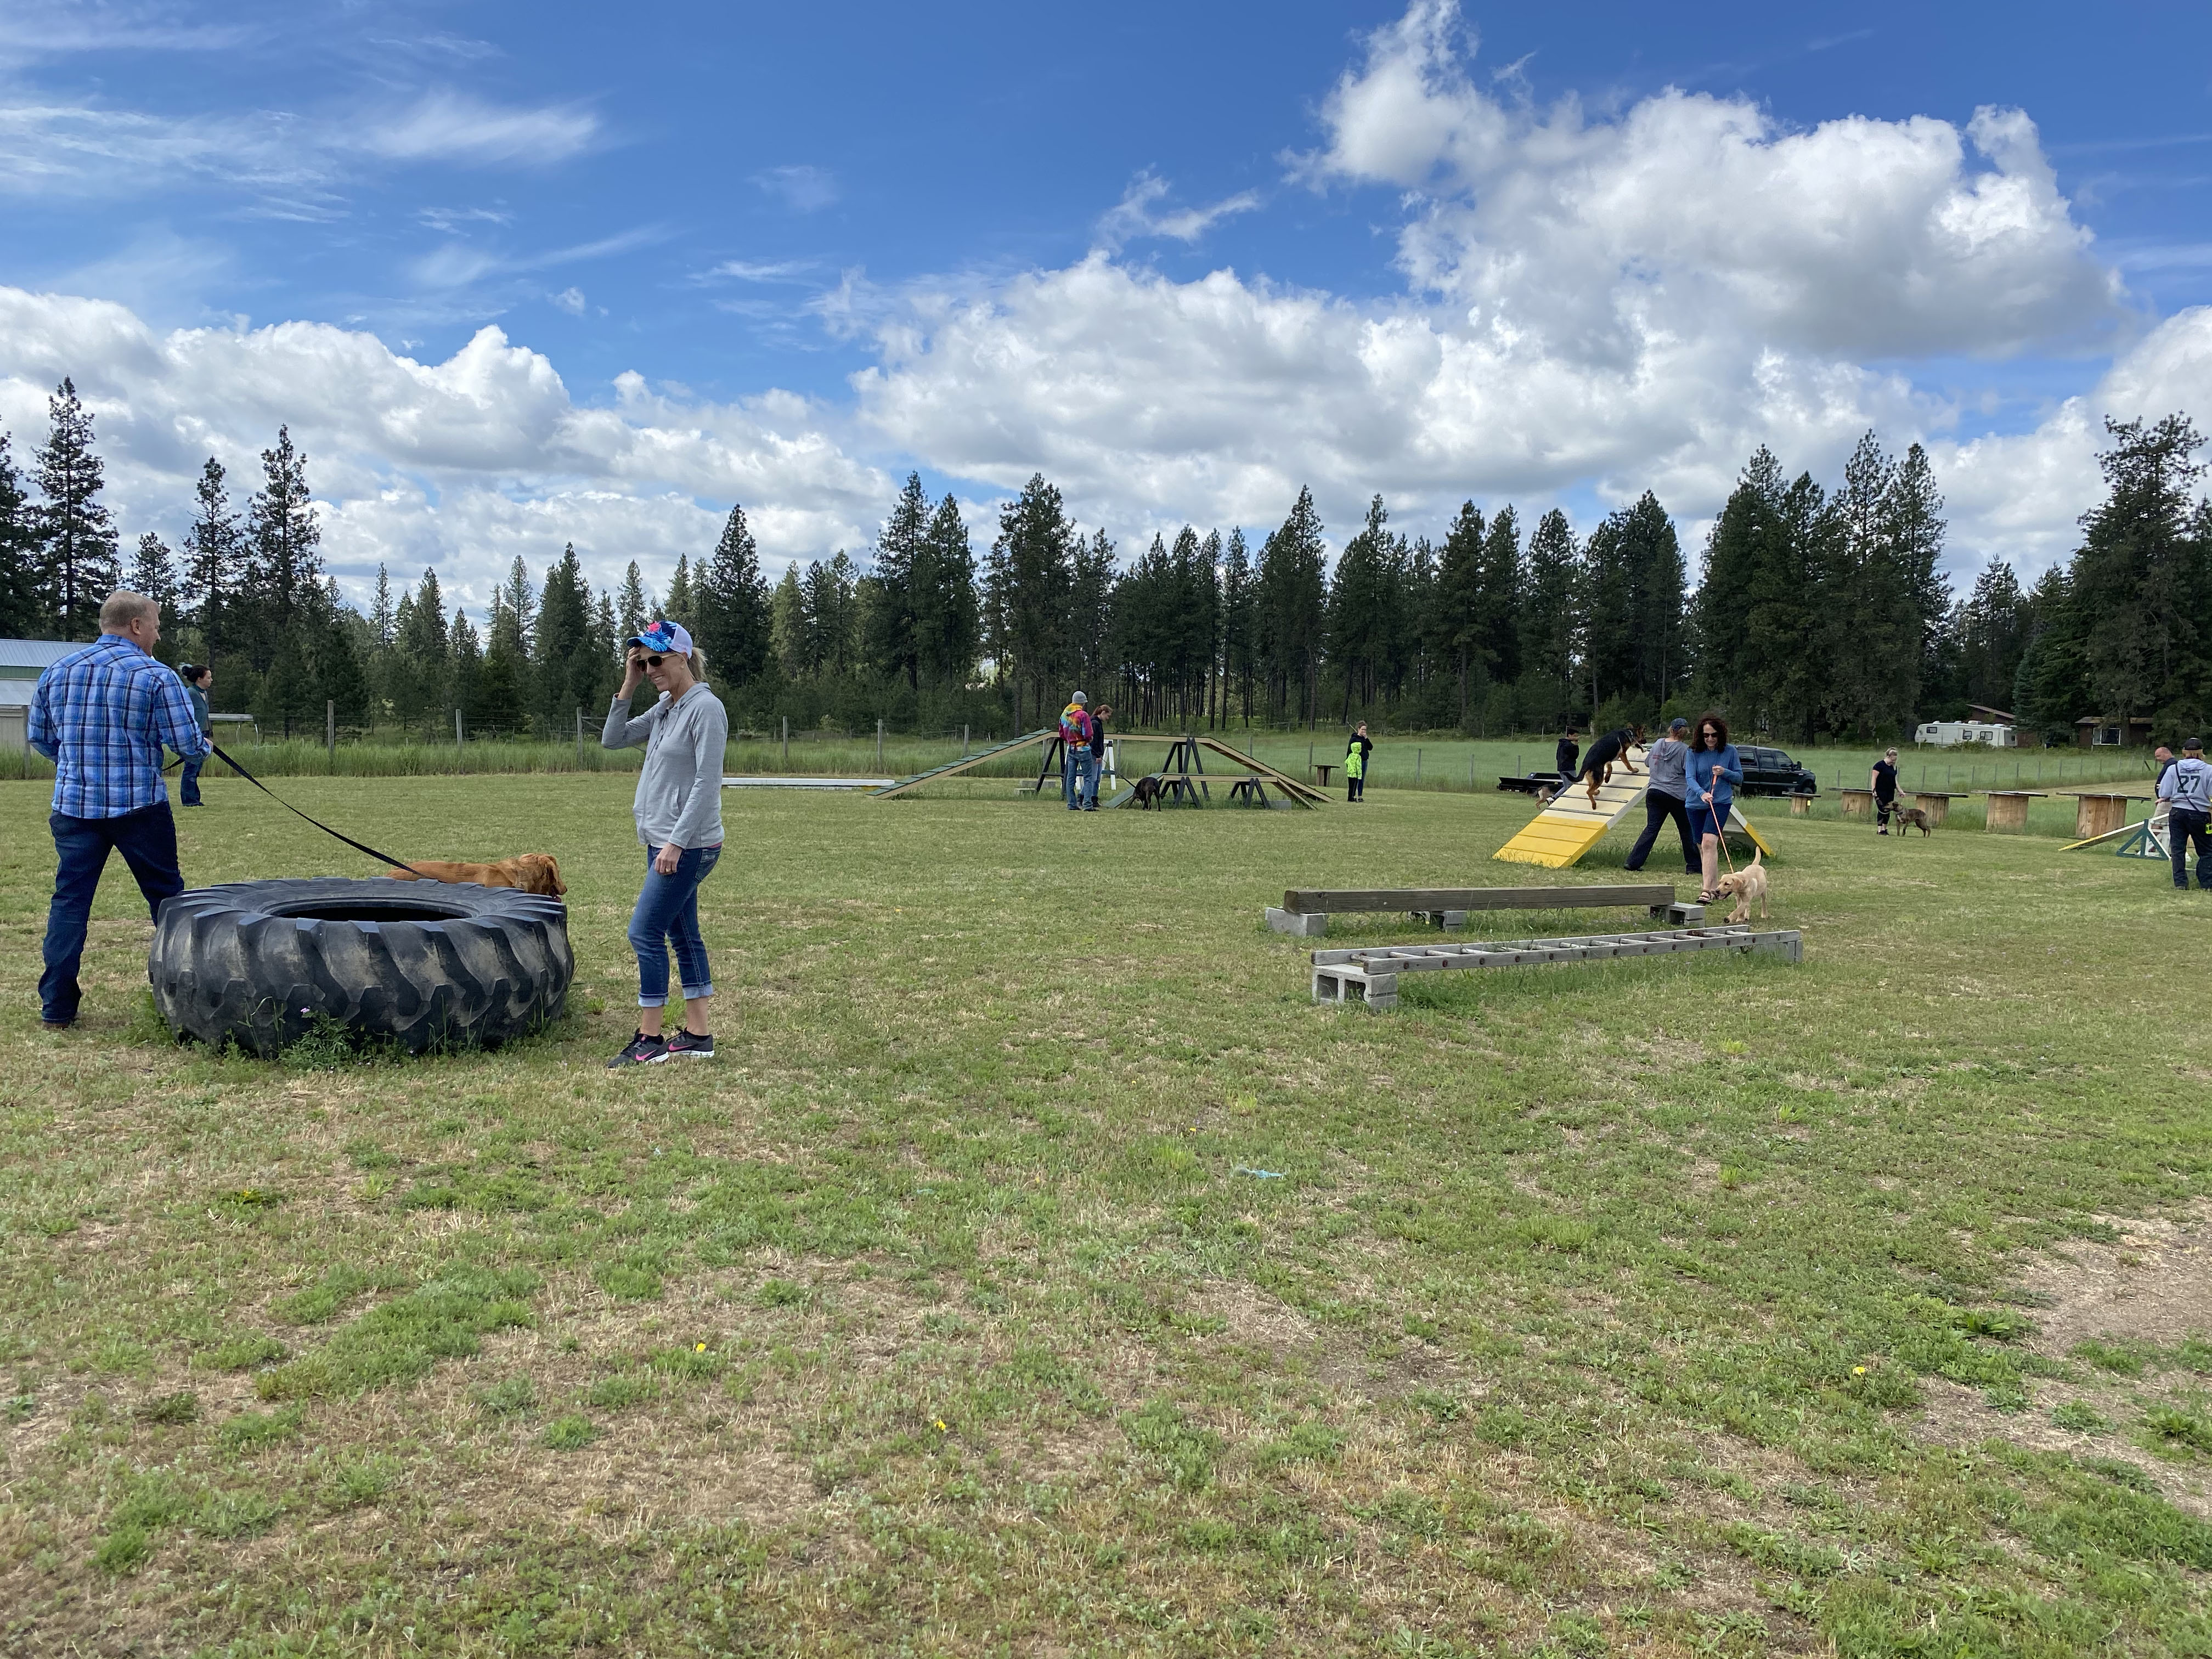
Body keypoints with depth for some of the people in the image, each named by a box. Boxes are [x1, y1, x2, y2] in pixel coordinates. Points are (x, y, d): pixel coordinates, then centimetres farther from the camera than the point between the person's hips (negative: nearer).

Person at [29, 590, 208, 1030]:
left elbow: (39, 737, 14)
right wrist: (204, 745, 13)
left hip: (73, 806, 4)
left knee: (69, 901, 8)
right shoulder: (156, 675, -9)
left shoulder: (56, 672, 7)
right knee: (166, 898, 8)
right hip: (139, 806, -4)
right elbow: (187, 743, -10)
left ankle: (56, 1007, 8)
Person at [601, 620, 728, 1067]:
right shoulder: (664, 708, 13)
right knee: (683, 936, 11)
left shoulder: (705, 707, -14)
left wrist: (676, 842, -21)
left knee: (645, 933, -7)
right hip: (665, 844, 9)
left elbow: (707, 783, -19)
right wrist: (628, 686, 7)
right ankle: (697, 1035, 18)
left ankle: (649, 1039, 2)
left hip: (688, 846, -9)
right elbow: (612, 740, 17)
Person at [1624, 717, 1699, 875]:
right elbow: (1691, 774, -11)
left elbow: (1647, 763, 21)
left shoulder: (1658, 744, 6)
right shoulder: (1685, 750, -8)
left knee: (1651, 829, 4)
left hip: (1654, 792, 4)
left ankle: (1633, 862, -5)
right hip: (1678, 796, -4)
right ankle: (1694, 867, 13)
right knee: (1687, 831, 8)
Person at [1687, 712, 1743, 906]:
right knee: (1703, 848, 10)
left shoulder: (1730, 751, 0)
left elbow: (1740, 777, 7)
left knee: (1709, 842, -21)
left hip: (1721, 802, -3)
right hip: (1696, 804, 3)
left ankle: (1707, 890, -26)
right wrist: (1701, 793, -29)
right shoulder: (1694, 752, -1)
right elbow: (1690, 778, -10)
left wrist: (1725, 772, -13)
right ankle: (1716, 887, 27)